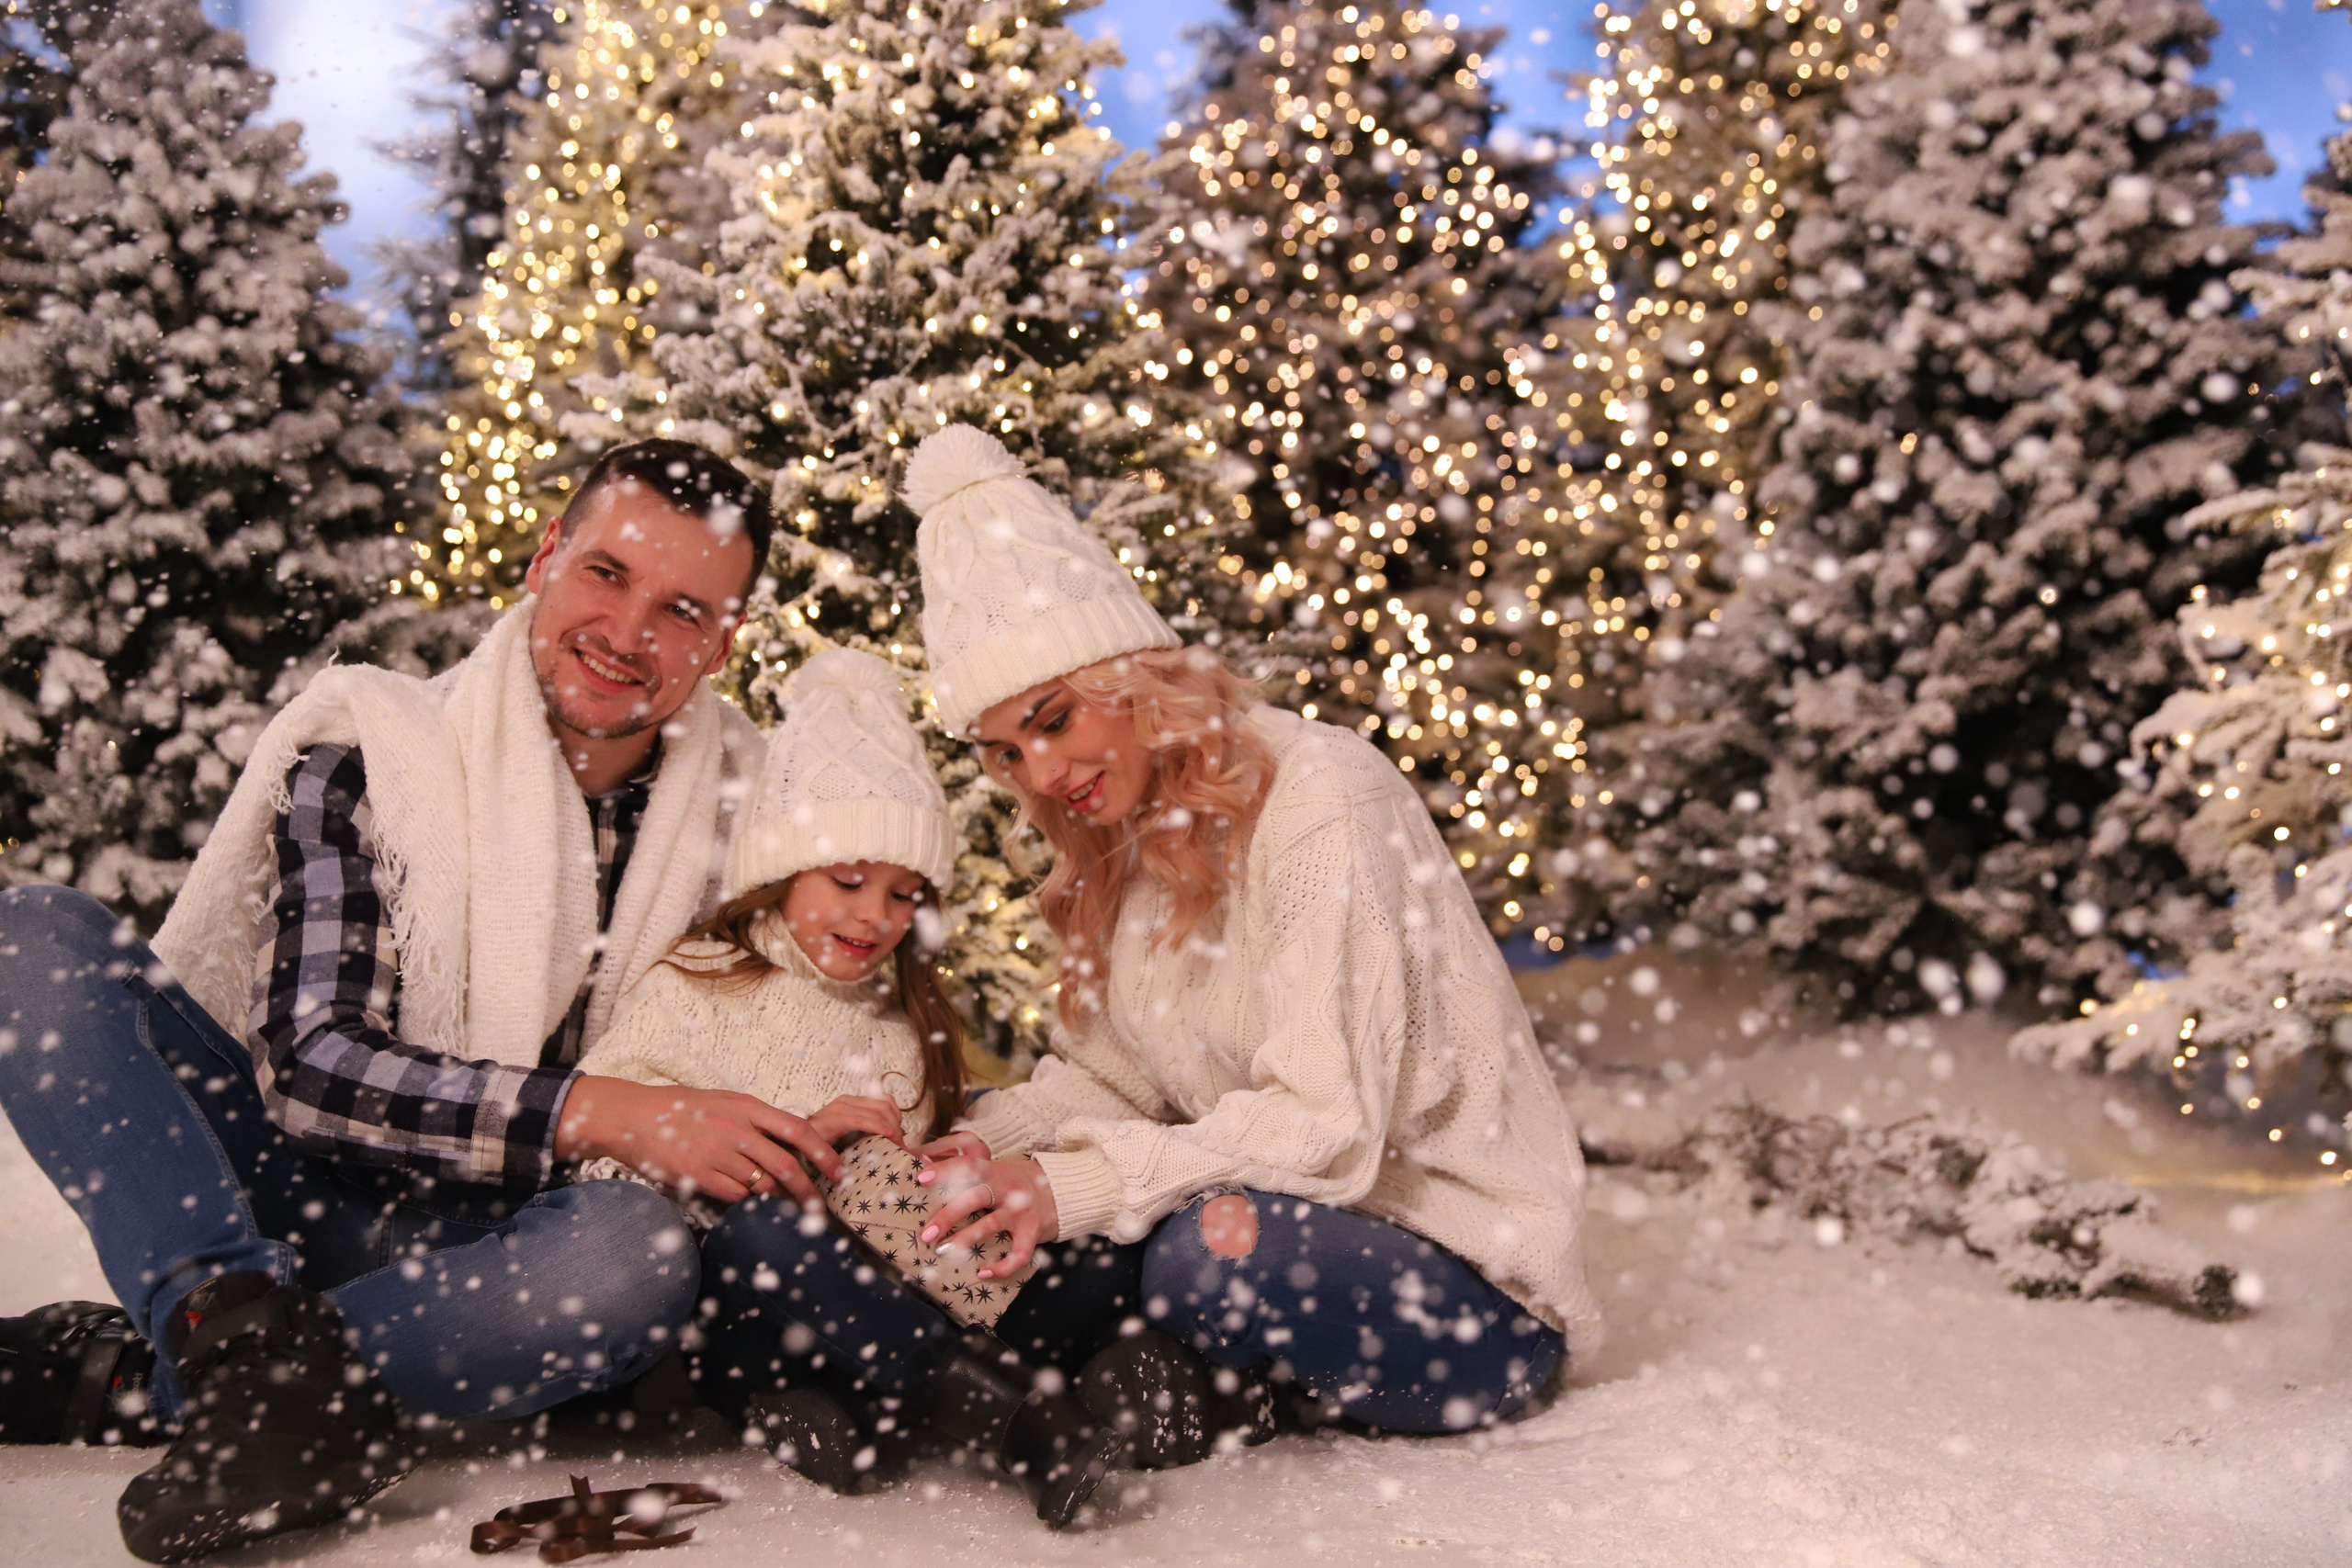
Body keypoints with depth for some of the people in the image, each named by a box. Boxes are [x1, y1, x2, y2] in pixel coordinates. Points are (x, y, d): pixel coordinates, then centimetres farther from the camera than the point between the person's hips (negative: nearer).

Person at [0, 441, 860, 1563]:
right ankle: (240, 1323, -36)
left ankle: (132, 1373, -25)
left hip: (493, 1251, 0)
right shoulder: (364, 763, -5)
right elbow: (307, 1063, -15)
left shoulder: (736, 816, 1)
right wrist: (598, 1112, -28)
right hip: (300, 1200, 0)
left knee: (643, 1254, -35)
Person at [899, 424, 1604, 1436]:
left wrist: (1077, 1185, -33)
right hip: (1294, 1224, 8)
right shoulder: (1122, 833, 7)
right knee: (1007, 1212, -7)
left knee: (1215, 1247, -35)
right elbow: (1101, 1073, 7)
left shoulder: (1322, 800, -19)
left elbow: (1323, 1126, -25)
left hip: (1475, 1286, -7)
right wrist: (989, 1146, -13)